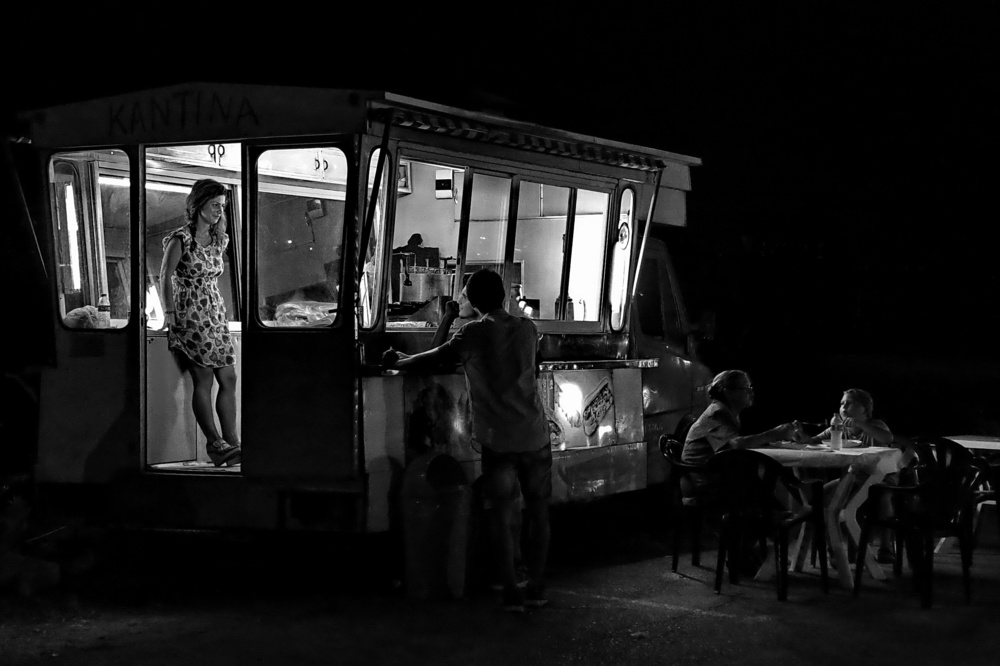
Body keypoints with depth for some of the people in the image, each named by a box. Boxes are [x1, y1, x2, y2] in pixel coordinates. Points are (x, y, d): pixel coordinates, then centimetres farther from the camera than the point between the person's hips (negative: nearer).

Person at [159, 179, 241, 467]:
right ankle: (215, 443, -15)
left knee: (229, 378, 0)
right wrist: (170, 311, -15)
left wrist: (216, 308, 15)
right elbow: (166, 276, -8)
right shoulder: (181, 239, -7)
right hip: (190, 315, -7)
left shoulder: (219, 240, 14)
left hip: (216, 314, 7)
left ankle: (231, 443, 1)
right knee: (204, 377, -12)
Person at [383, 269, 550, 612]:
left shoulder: (473, 334, -7)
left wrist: (397, 362, 15)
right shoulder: (527, 329, 6)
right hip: (534, 435, 3)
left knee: (502, 516, 4)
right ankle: (536, 587, 17)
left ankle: (511, 591, 3)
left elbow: (433, 358, -4)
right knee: (538, 511, 12)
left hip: (497, 439, -3)